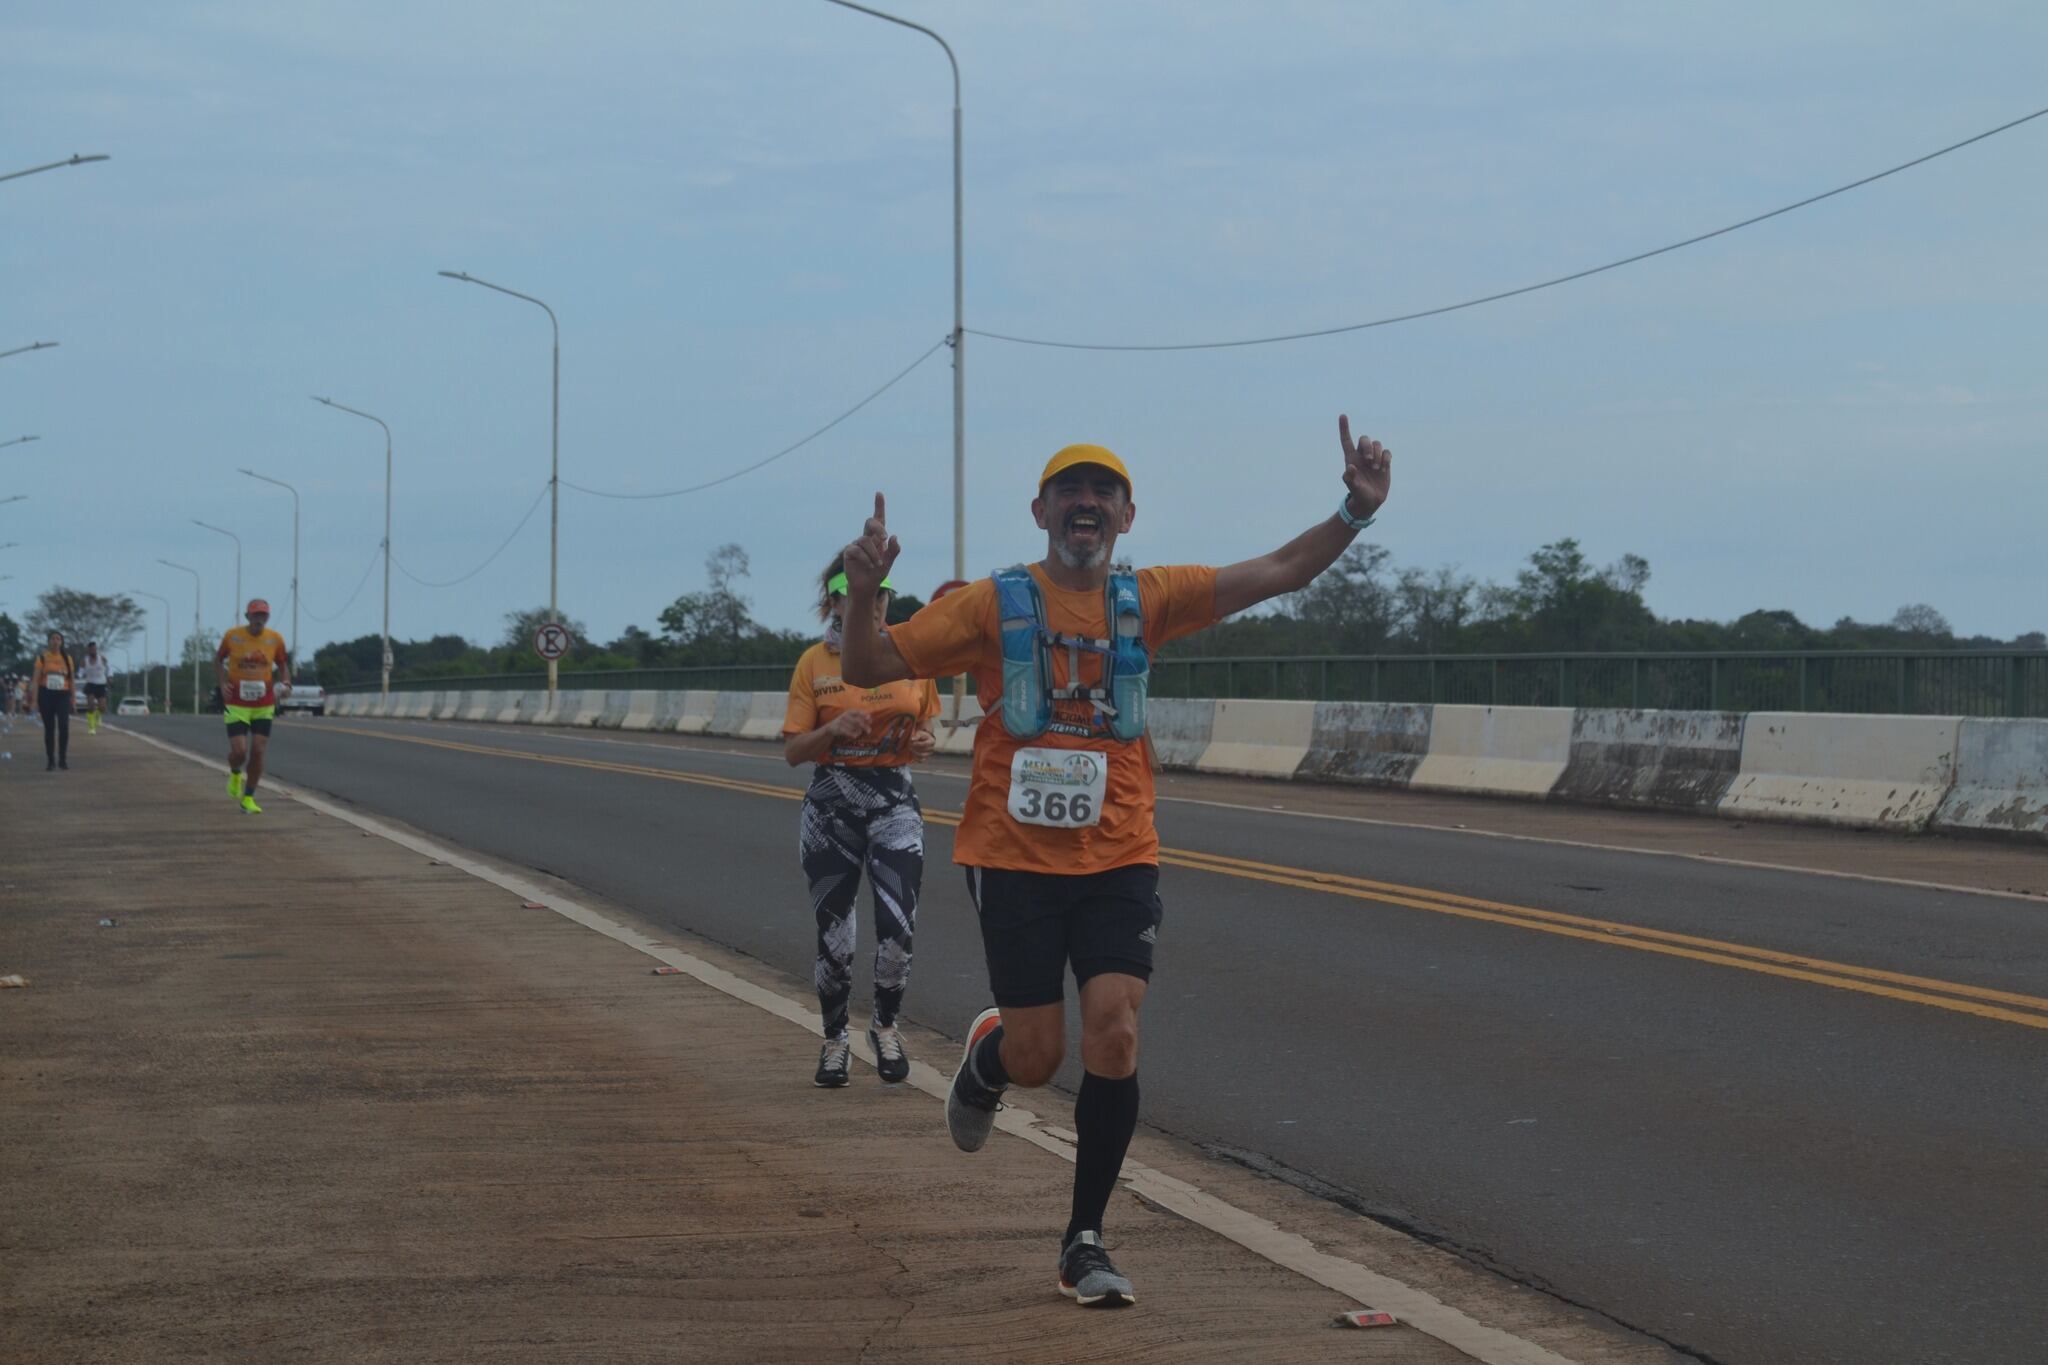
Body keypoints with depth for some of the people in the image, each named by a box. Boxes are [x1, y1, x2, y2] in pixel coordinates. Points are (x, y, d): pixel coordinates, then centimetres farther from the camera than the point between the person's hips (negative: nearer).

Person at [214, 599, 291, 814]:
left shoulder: (275, 639, -2)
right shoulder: (232, 636, -5)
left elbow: (282, 664, 13)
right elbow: (218, 659, 11)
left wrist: (285, 684, -6)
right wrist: (221, 683, -3)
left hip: (263, 706, 2)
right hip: (236, 705, -2)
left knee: (258, 752, -3)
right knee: (239, 751, -11)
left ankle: (248, 798, 13)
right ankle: (235, 774, 26)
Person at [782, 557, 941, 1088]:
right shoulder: (815, 662, -2)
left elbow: (925, 727, 15)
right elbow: (793, 750, -1)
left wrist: (926, 741, -7)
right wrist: (833, 730, -19)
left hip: (895, 802, 1)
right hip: (831, 805, -1)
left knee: (898, 929, -12)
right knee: (833, 935, 4)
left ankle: (885, 1026, 15)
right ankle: (834, 1040, 25)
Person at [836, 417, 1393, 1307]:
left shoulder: (1149, 600, 5)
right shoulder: (994, 604, -1)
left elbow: (1281, 572, 2)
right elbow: (868, 667, -3)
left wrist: (1356, 512, -13)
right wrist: (862, 591, -22)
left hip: (1118, 862, 2)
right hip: (1014, 859, -1)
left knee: (1113, 1039, -11)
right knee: (1037, 1057, 1)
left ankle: (1084, 1244, 4)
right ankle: (985, 1057, 41)